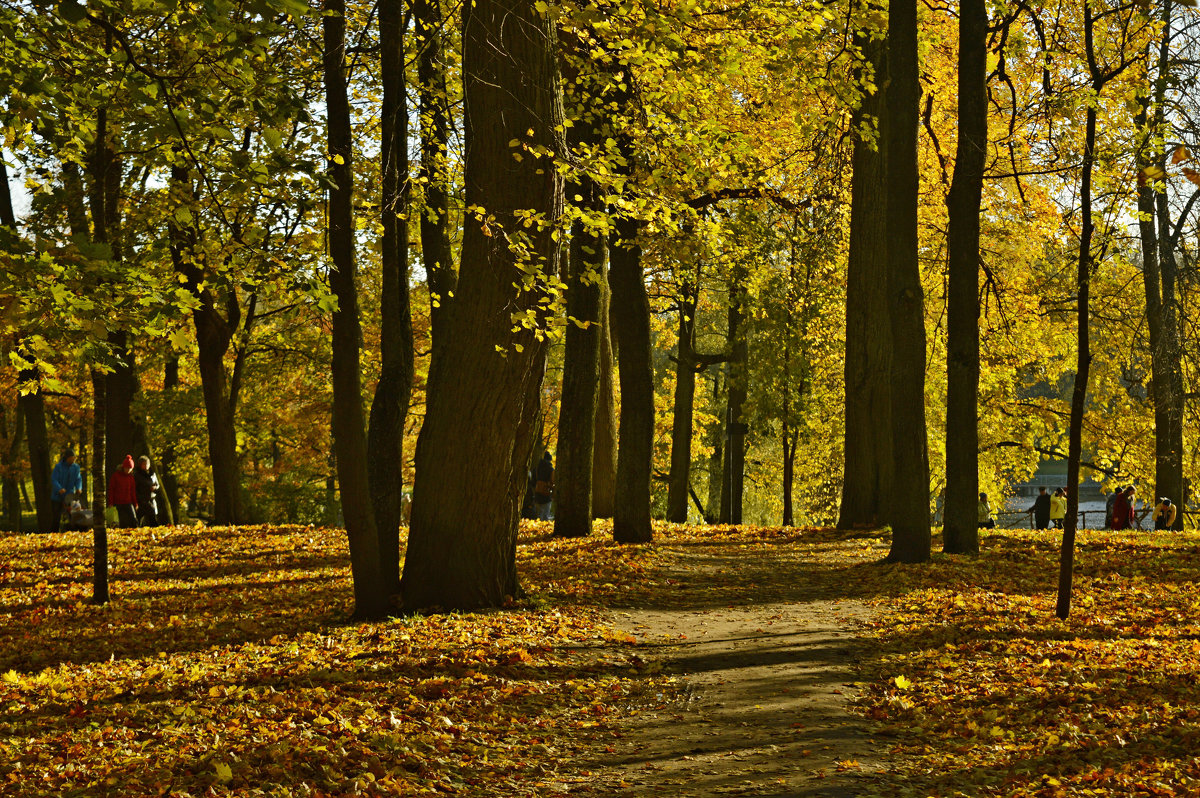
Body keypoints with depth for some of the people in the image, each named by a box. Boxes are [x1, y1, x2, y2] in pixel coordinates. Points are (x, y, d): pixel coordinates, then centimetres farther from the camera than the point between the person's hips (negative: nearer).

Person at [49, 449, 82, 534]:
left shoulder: (75, 467, 4)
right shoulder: (58, 466, -10)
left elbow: (78, 479, 4)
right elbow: (53, 480, -15)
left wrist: (78, 488, -19)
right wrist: (59, 489, -34)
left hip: (69, 495, 3)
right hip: (57, 496, -3)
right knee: (56, 516, 0)